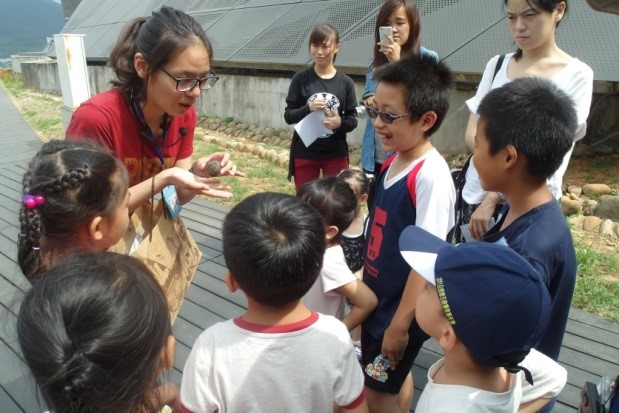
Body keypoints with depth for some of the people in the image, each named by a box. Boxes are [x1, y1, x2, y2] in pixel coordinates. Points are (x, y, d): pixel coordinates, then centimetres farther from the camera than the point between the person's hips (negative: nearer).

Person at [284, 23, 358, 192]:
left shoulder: (345, 82, -1)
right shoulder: (301, 78, -3)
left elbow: (353, 120, 2)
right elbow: (288, 116, -3)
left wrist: (340, 123, -20)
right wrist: (308, 108, -21)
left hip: (336, 155, 1)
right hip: (304, 154, 0)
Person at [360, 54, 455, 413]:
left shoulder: (432, 176, -26)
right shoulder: (393, 162, -1)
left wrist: (400, 324, -19)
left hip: (402, 311, -7)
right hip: (379, 299, 7)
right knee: (395, 379, 25)